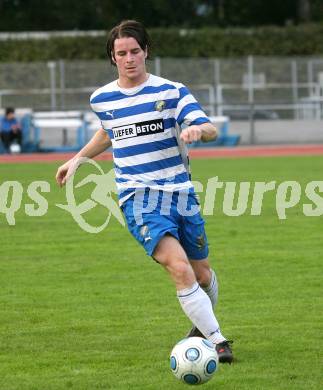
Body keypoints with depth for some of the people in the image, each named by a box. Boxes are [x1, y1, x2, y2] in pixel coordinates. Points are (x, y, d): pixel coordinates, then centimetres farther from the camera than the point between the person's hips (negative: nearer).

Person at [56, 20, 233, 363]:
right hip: (139, 199, -1)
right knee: (180, 268, -23)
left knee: (202, 275, 10)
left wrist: (198, 129, -33)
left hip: (180, 192, 1)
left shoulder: (172, 92, -1)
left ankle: (201, 325, 42)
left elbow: (210, 130, -11)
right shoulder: (101, 100, 7)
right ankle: (217, 342, -19)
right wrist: (78, 159, 26)